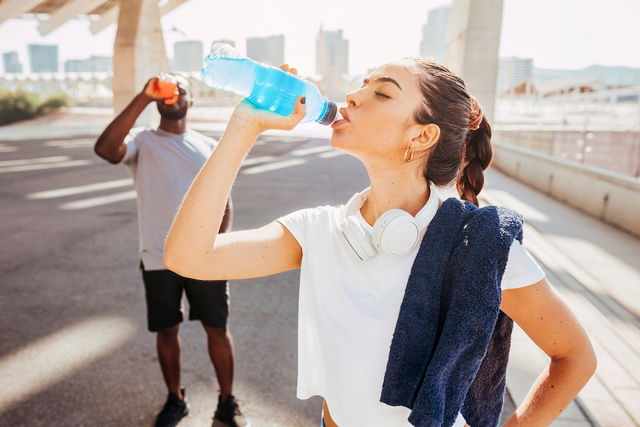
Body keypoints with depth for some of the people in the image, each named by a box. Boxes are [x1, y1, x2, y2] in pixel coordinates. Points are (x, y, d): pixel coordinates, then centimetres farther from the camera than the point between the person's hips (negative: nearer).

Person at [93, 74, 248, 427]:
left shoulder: (209, 146, 7)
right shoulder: (142, 141, 0)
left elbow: (223, 202, 6)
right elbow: (105, 149, -23)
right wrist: (142, 98, -24)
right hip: (159, 259, -1)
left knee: (217, 329, 8)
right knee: (166, 331, 13)